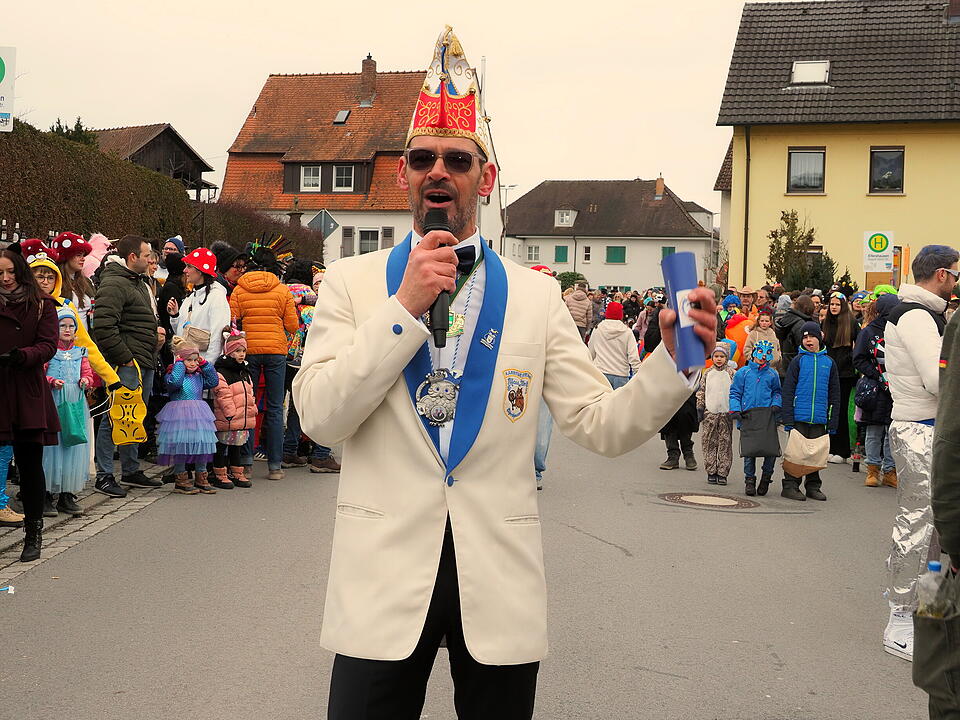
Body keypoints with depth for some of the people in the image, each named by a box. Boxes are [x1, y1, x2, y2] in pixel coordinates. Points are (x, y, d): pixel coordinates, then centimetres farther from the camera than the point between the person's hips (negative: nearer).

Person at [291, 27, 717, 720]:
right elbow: (320, 416, -8)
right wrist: (406, 307, -14)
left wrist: (673, 357, -17)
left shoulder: (536, 295, 5)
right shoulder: (352, 281, 3)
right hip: (383, 583, -1)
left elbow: (604, 425, 0)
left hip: (501, 585, 1)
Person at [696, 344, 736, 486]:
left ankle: (722, 473, 4)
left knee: (725, 443, 0)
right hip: (709, 412, 1)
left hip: (726, 413, -1)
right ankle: (711, 472, 9)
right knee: (709, 443, 2)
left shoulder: (731, 373, 3)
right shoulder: (707, 373, 7)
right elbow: (701, 391, 11)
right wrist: (700, 408, 5)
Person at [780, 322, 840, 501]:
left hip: (820, 418, 3)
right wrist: (788, 419, -8)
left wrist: (833, 421, 7)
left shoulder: (829, 363, 10)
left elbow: (834, 394, 13)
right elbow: (787, 391, -1)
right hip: (799, 417, -3)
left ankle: (813, 487, 18)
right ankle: (791, 485, 6)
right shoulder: (798, 361, 2)